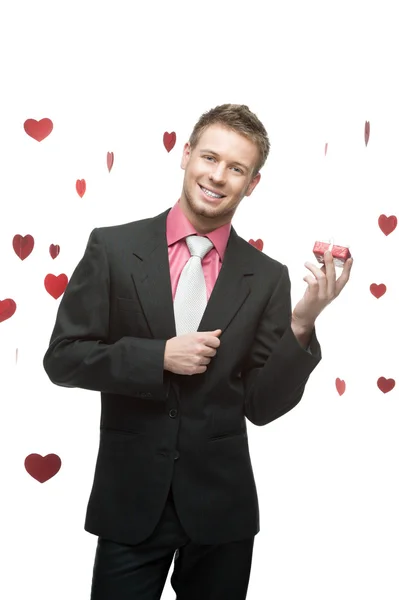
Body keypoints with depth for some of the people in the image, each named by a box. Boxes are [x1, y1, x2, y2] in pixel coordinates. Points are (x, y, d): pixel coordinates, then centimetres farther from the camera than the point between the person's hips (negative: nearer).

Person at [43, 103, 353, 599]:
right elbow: (62, 357, -5)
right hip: (130, 501, -1)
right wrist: (159, 356, -16)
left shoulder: (267, 278, -2)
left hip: (221, 507, 2)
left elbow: (263, 406, -1)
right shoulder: (113, 248, -4)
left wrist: (301, 325, -15)